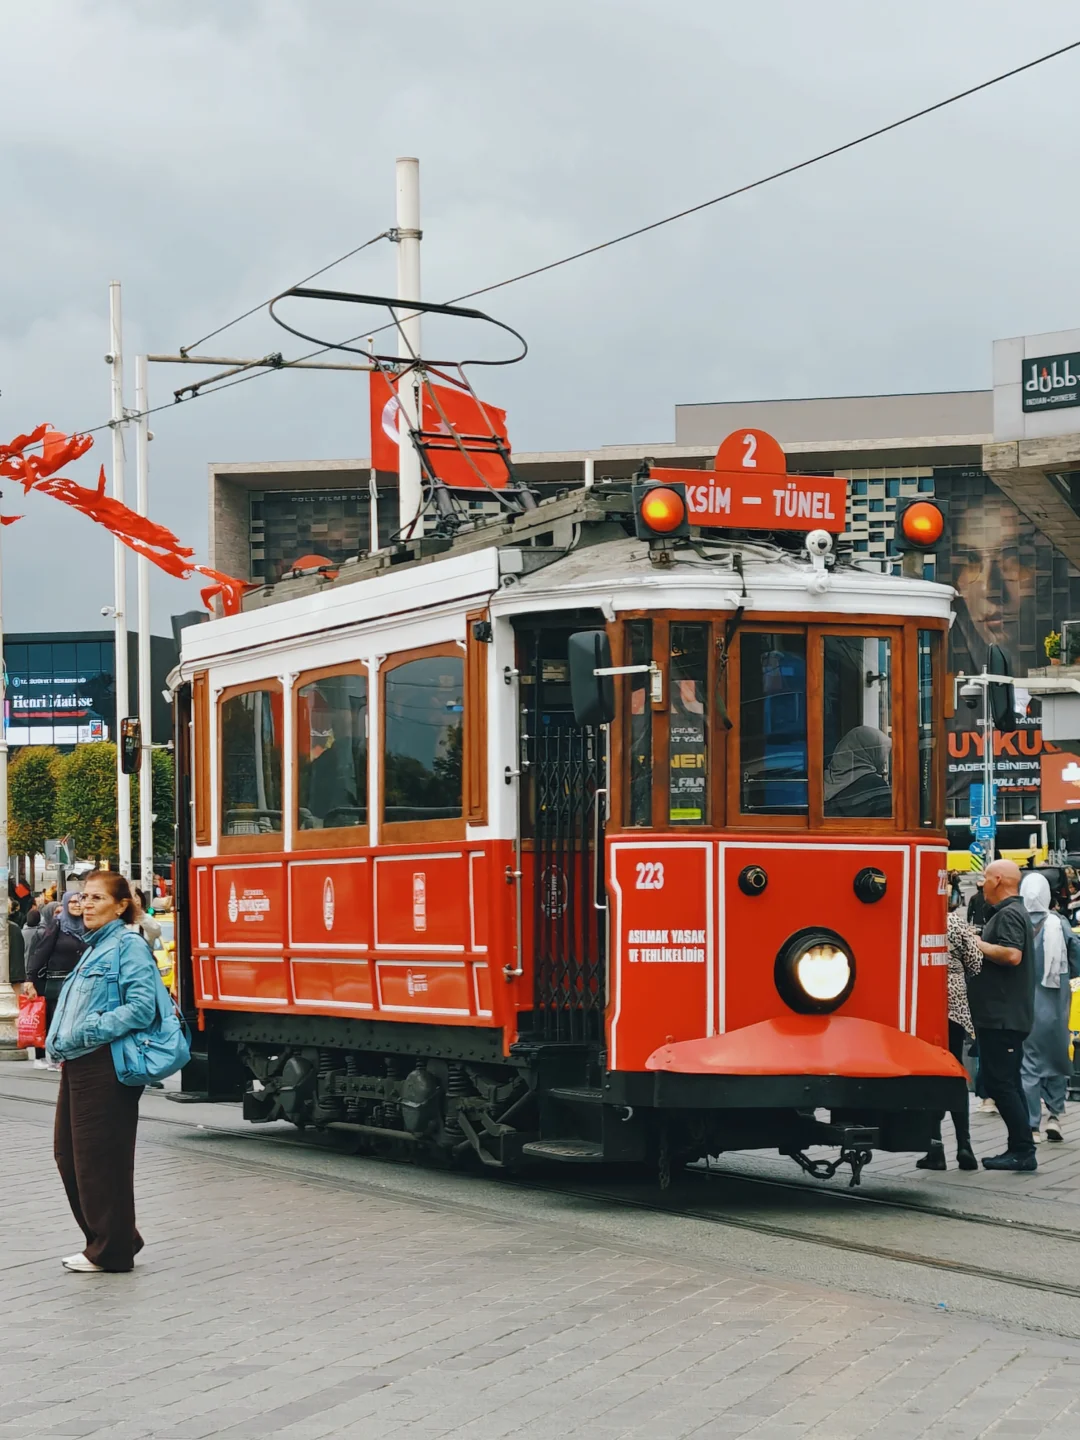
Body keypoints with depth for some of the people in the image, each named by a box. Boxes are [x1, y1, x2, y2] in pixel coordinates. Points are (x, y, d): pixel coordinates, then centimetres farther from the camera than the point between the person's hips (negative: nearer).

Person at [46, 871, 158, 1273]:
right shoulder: (94, 947, 19)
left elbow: (142, 1006, -19)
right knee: (68, 1153, 12)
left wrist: (90, 1031, -20)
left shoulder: (129, 945, -9)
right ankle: (101, 1239, 23)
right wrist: (58, 1041, 14)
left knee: (99, 1160, -4)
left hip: (104, 1066, -10)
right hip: (77, 1066, 10)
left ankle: (111, 1251, 7)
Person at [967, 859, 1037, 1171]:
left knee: (1000, 1083, -10)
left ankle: (1023, 1151, -10)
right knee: (1008, 1083, 13)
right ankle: (1020, 1150, 16)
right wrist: (980, 946, 14)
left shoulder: (1009, 915, -14)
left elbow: (1012, 955, -27)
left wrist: (978, 945, -16)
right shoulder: (1014, 912, 20)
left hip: (1001, 1017, -11)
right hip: (1007, 1015, 11)